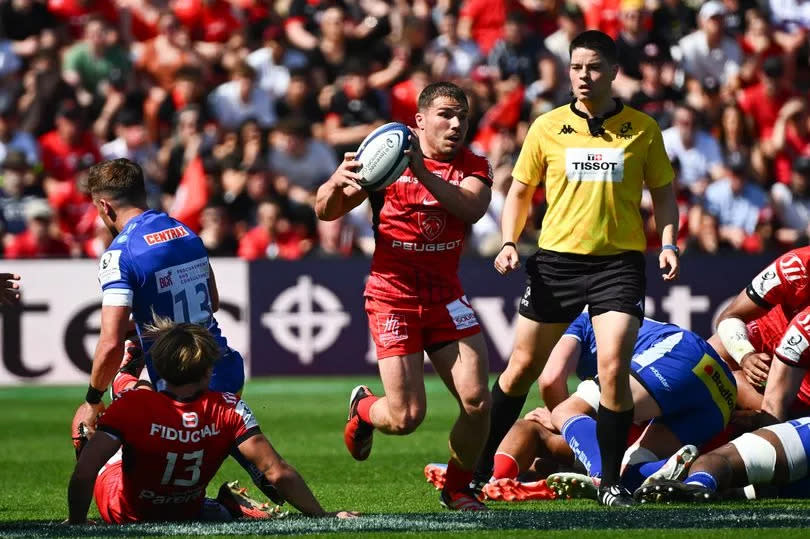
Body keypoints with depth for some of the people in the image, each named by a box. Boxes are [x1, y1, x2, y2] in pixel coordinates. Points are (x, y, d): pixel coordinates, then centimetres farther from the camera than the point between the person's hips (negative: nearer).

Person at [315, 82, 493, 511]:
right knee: (406, 417, -9)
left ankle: (456, 489, 14)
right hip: (393, 296, -3)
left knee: (477, 401, -10)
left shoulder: (472, 167, 3)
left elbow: (471, 209, -20)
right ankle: (363, 408, 28)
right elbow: (326, 212, -4)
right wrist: (336, 183, -27)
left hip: (445, 295, 3)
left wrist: (423, 172, -32)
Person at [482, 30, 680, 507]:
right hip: (557, 258, 1)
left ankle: (611, 483, -2)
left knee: (614, 368, -16)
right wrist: (509, 243, -1)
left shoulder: (642, 129, 3)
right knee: (523, 367, 8)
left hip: (619, 261, -1)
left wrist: (668, 243, -5)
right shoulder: (548, 127, 5)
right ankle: (480, 467, 24)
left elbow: (663, 192, 11)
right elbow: (521, 190, 13)